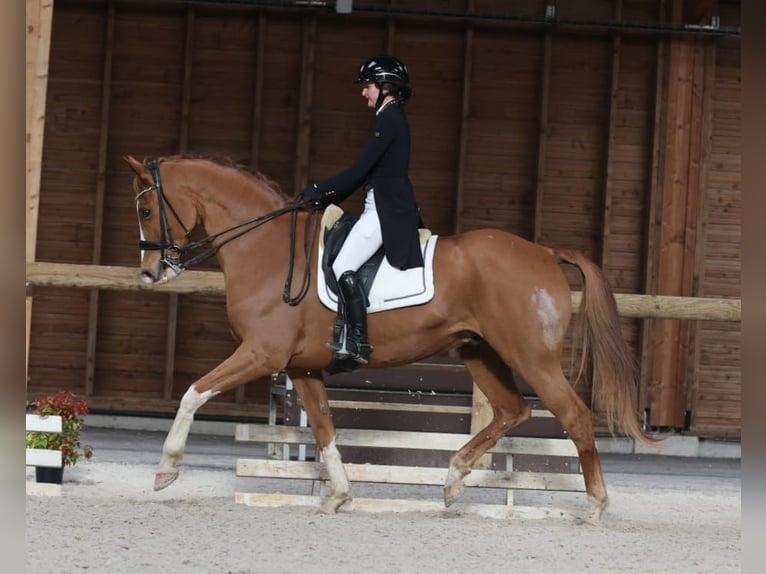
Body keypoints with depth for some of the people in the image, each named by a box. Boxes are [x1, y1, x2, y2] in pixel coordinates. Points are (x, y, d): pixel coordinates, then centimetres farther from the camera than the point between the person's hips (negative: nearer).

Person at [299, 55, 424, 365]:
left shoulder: (388, 120, -13)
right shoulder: (391, 118, 18)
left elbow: (360, 169, -18)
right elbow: (366, 172, 19)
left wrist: (319, 191, -13)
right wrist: (327, 199, 15)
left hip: (386, 210, -11)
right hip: (384, 207, 11)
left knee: (344, 267, -19)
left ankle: (357, 341, -21)